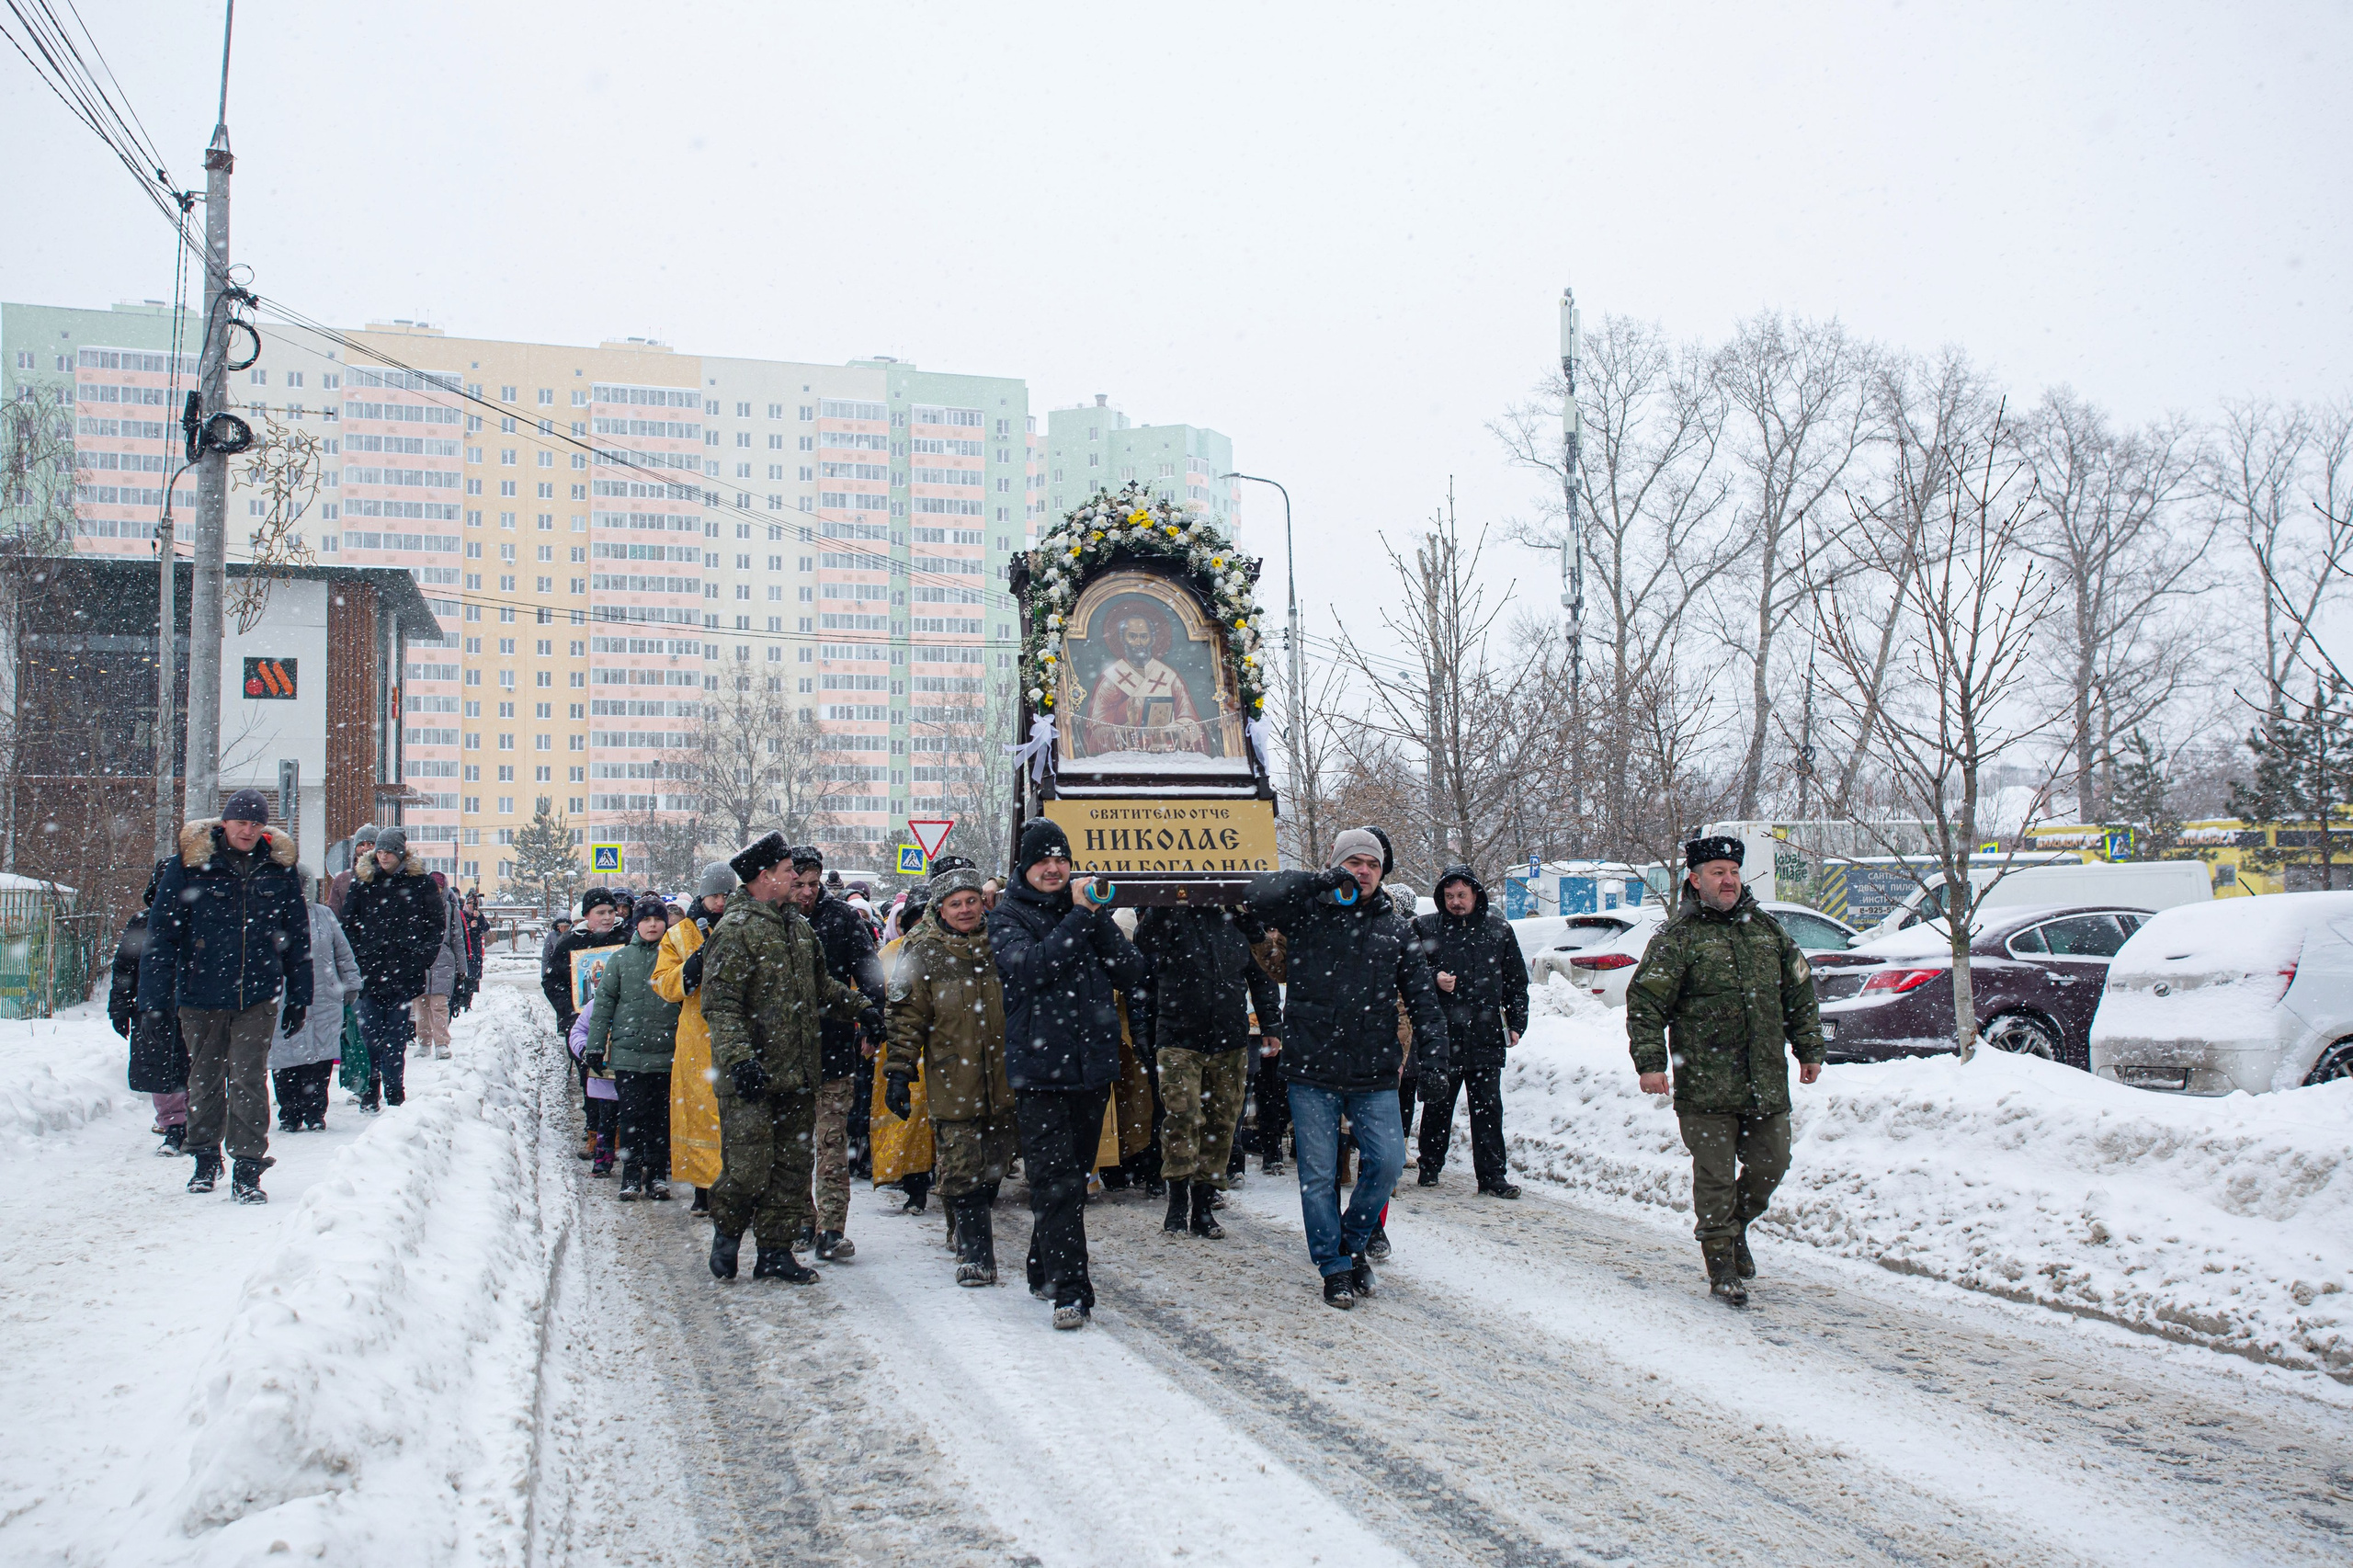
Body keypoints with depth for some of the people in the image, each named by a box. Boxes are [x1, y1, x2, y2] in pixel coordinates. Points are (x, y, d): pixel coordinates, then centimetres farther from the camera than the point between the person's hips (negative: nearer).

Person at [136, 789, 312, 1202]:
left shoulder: (278, 868, 4)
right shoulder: (190, 863, -3)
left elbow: (297, 937, 11)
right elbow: (161, 931, -3)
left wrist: (298, 998, 9)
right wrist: (155, 996, -8)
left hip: (257, 995, 0)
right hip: (200, 994, 0)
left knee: (249, 1078, -6)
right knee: (204, 1077, 13)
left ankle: (248, 1170, -2)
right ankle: (205, 1158, 31)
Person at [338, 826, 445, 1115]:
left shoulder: (419, 883, 3)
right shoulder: (361, 882, 7)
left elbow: (438, 923, 7)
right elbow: (348, 924, 12)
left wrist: (423, 958, -1)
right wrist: (357, 957, 1)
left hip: (405, 973, -1)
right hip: (370, 972, 1)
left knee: (396, 1039, 1)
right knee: (370, 1035, 0)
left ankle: (395, 1096, 8)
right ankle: (370, 1094, 8)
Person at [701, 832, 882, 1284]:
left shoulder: (797, 925, 15)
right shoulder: (735, 930, -10)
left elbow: (820, 984, 29)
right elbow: (720, 1004, -16)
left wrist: (861, 1006, 20)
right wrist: (738, 1059, -26)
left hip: (798, 1076, 8)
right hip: (752, 1078, -8)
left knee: (793, 1163, 9)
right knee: (748, 1168, -6)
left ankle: (775, 1250, 18)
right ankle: (726, 1231, 20)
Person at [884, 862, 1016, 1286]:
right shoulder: (923, 953, -1)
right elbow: (907, 1018, -1)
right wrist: (898, 1072, -7)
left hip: (1004, 1080, 3)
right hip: (951, 1082, -3)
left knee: (993, 1167, 12)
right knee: (960, 1171, -7)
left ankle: (969, 1232, 33)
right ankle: (975, 1254, 1)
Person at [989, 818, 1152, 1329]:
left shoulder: (1087, 909, 13)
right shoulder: (1009, 916, 2)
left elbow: (1134, 973, 5)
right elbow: (1032, 967, -18)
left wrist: (1100, 919, -8)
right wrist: (1080, 917, -16)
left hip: (1092, 1065, 5)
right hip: (1039, 1067, -5)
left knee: (1075, 1177, 13)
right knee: (1056, 1182, -10)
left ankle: (1045, 1272, 28)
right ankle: (1071, 1291, -10)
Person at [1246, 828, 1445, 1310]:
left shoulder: (1395, 926, 11)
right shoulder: (1308, 912, 2)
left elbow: (1420, 994, 11)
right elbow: (1259, 892, -15)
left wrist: (1433, 1049, 0)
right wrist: (1326, 881, -18)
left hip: (1374, 1072, 2)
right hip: (1312, 1071, -2)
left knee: (1387, 1162, -3)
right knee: (1319, 1174, 3)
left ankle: (1354, 1242, 23)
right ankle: (1334, 1267, 18)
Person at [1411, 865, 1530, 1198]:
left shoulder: (1498, 931, 10)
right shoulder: (1425, 929, 4)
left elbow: (1516, 981, 15)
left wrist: (1516, 1023, 8)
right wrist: (1434, 978, -13)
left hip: (1486, 1036, 1)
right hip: (1442, 1036, -1)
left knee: (1488, 1107, 1)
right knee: (1438, 1104, 8)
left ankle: (1492, 1175, 6)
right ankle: (1429, 1166, 23)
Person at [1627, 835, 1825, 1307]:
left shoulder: (1766, 929, 12)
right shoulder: (1676, 937, -4)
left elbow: (1800, 990, 21)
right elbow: (1644, 1003, -7)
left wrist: (1809, 1049, 17)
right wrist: (1649, 1062, -15)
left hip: (1767, 1085, 5)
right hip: (1705, 1089, -5)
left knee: (1769, 1166, 10)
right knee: (1715, 1177, -1)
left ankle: (1736, 1227, 37)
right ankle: (1722, 1269, 11)